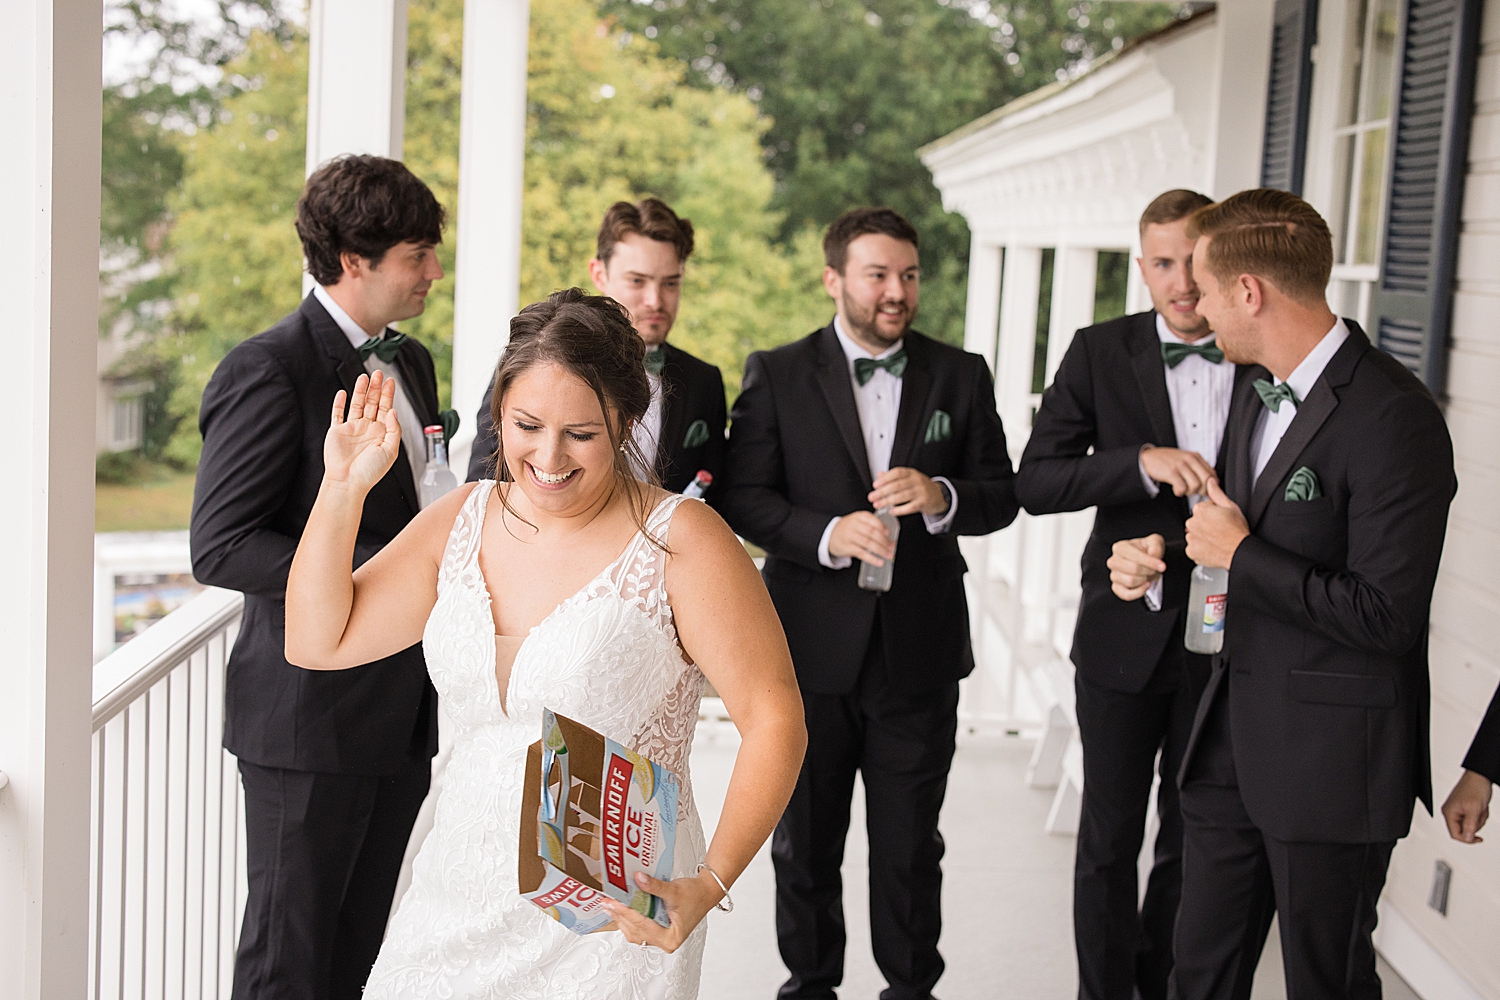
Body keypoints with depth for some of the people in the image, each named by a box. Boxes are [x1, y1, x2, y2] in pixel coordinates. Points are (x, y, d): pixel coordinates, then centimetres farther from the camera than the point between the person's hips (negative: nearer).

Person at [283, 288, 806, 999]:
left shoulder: (680, 541, -14)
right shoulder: (460, 522, 3)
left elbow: (774, 719, -16)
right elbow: (317, 641, 5)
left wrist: (709, 885, -25)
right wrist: (343, 487, -5)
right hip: (457, 903, 5)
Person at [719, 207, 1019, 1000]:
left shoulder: (961, 376, 5)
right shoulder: (776, 375, 0)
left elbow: (1002, 495, 5)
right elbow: (742, 498, -5)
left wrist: (942, 496, -16)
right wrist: (828, 534, -20)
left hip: (921, 650, 1)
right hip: (813, 646, 0)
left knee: (910, 845, 8)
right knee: (806, 840, 13)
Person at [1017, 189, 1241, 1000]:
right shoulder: (1101, 353, -3)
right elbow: (1033, 482, -9)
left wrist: (1176, 550, -11)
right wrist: (1142, 464, -24)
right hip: (1126, 630, -1)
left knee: (1193, 838, 14)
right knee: (1110, 835, 8)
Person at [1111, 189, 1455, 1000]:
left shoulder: (1393, 417, -21)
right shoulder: (1257, 387, 9)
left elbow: (1385, 615, -24)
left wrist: (1240, 554, -17)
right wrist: (1160, 563, 4)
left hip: (1332, 758, -8)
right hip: (1234, 736, 8)